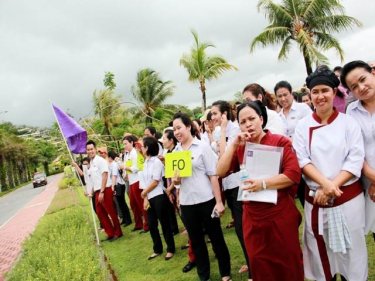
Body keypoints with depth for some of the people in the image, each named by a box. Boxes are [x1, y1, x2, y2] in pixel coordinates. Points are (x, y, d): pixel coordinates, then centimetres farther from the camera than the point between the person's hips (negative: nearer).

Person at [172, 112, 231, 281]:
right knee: (196, 241, 14)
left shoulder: (202, 147, -5)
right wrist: (175, 179, -10)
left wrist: (218, 201, -11)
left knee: (216, 237, 8)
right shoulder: (175, 152, 7)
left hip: (206, 200, -4)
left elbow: (213, 175, -8)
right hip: (186, 203, 4)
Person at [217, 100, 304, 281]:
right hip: (252, 217, 4)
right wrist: (234, 144, -10)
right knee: (259, 264, 18)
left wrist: (263, 183, -26)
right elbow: (220, 172, -4)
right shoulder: (240, 147, 6)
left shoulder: (280, 142, -7)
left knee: (288, 263, 11)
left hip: (280, 215, -4)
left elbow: (294, 174, -16)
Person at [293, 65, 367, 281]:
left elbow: (355, 159, -6)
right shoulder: (303, 125, 2)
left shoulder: (349, 122, 0)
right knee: (322, 250, 11)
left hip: (348, 197, -1)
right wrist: (325, 183, -20)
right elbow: (302, 160, -5)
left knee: (350, 249, 10)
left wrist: (332, 186, -16)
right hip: (316, 198, 1)